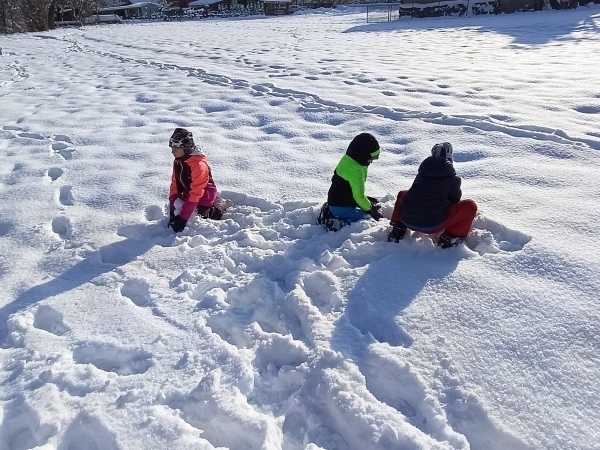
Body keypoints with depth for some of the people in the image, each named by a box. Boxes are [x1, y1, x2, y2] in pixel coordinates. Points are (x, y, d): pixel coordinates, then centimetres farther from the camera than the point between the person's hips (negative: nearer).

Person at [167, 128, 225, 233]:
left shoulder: (199, 164, -28)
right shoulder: (177, 161, -1)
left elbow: (196, 193, -28)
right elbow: (175, 185, 3)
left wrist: (183, 216, -27)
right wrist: (172, 210, -4)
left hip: (203, 199, -8)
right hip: (188, 198, 8)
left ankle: (214, 212, 10)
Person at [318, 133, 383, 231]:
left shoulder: (349, 159, 5)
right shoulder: (355, 170, -25)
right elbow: (358, 196, -20)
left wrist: (367, 200, 15)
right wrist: (370, 209, -5)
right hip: (342, 207, -10)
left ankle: (330, 213, 13)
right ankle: (335, 223, -18)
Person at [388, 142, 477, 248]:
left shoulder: (422, 172, 15)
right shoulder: (452, 178, 4)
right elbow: (455, 200, 19)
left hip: (407, 220, 4)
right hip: (433, 225, -4)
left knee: (402, 194, 36)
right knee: (470, 206, 11)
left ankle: (397, 232, 21)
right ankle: (449, 238, 6)